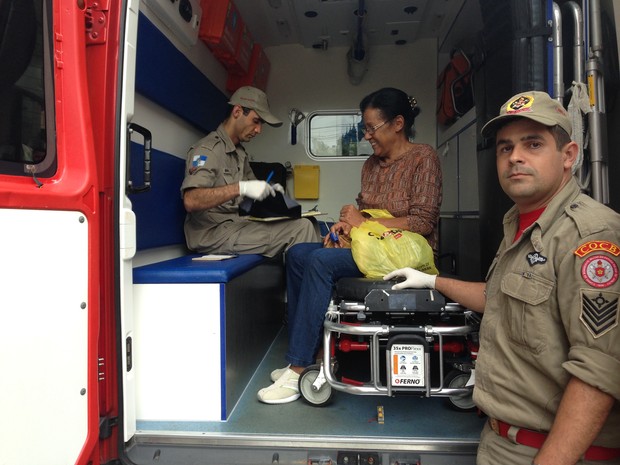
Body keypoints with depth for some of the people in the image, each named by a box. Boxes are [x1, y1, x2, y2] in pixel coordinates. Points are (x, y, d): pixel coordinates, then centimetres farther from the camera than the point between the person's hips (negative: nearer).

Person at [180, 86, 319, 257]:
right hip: (212, 232, -8)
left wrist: (268, 189, 2)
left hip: (234, 224, 8)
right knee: (302, 229, -15)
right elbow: (191, 201, -25)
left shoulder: (240, 153, 15)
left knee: (304, 225, -5)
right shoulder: (207, 149, -11)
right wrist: (240, 188, -33)